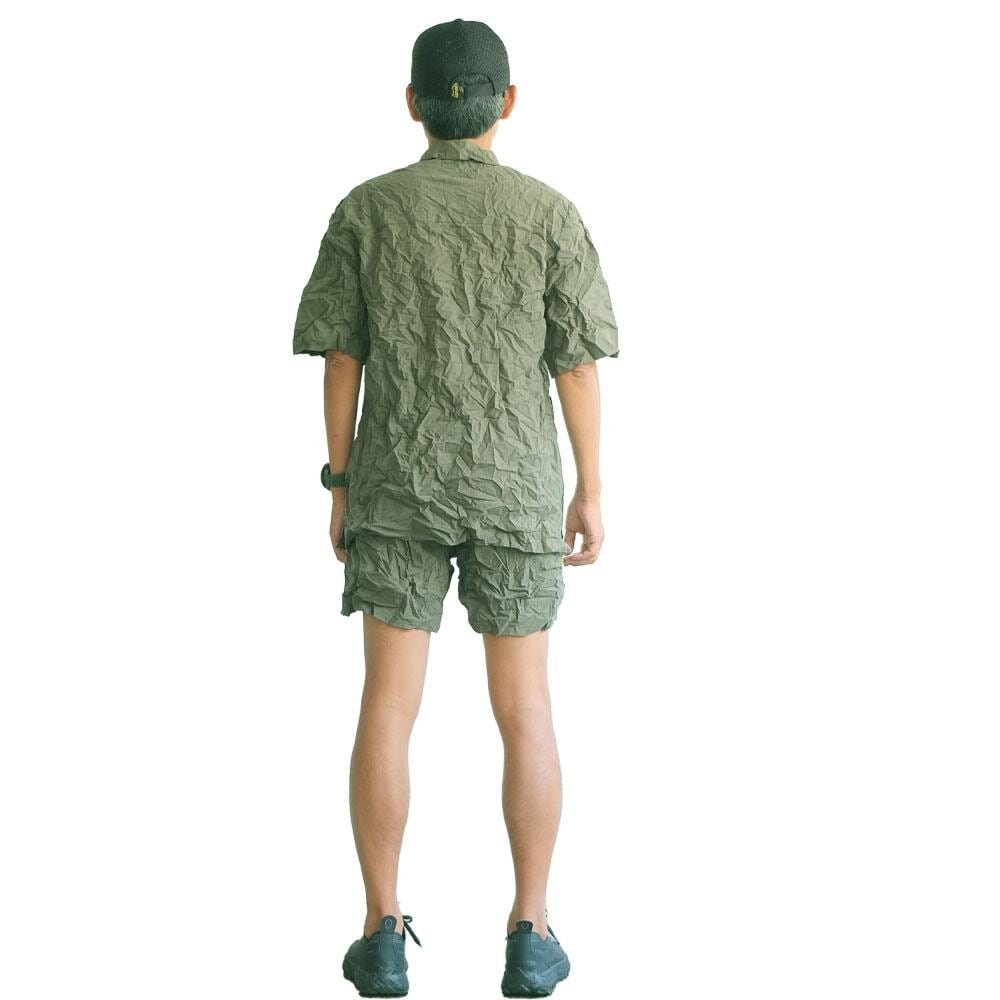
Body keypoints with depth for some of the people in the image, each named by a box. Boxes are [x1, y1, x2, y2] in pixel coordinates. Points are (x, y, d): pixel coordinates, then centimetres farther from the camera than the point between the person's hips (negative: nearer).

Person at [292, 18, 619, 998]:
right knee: (524, 710, 7)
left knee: (387, 709, 5)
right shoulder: (549, 213, -6)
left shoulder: (365, 209, -4)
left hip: (396, 489, 1)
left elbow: (339, 359, -1)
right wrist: (591, 493, 5)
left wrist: (340, 491, 8)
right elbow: (578, 366, -5)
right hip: (513, 493, 0)